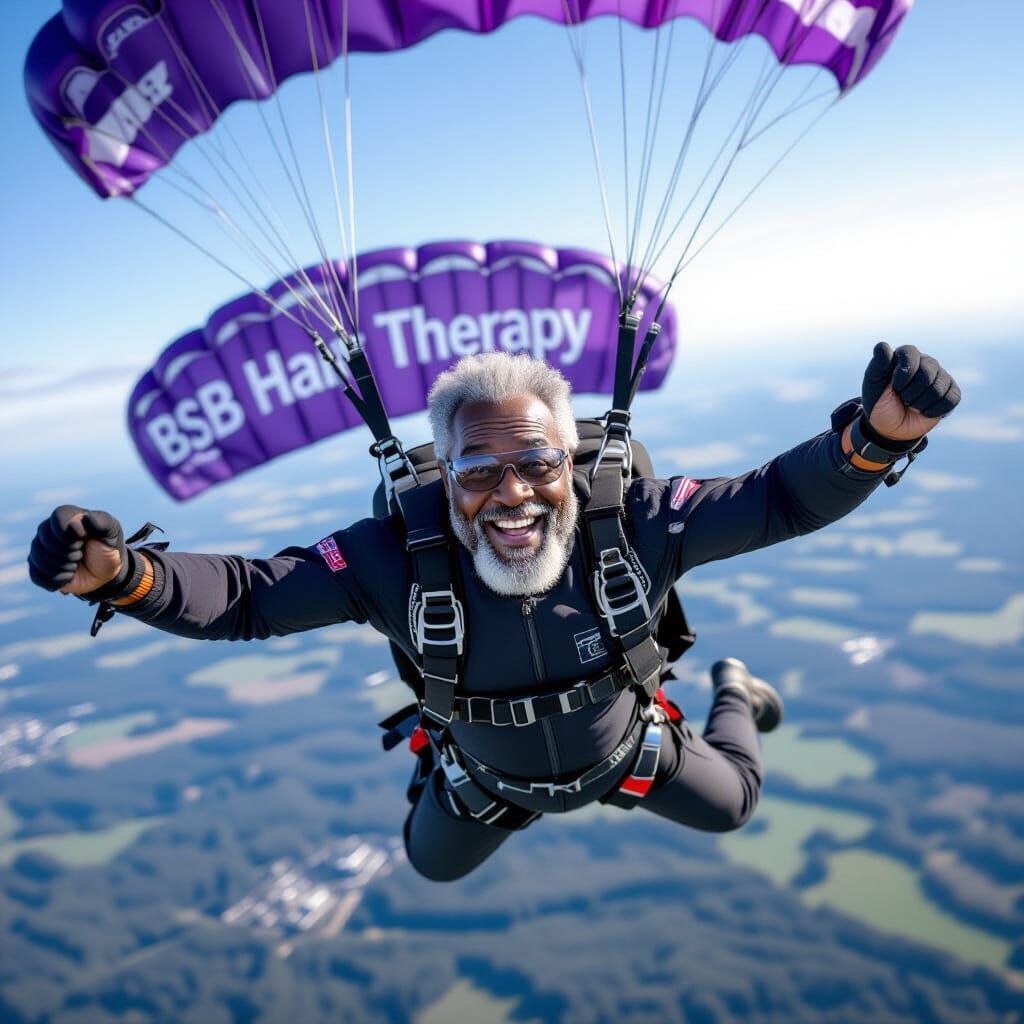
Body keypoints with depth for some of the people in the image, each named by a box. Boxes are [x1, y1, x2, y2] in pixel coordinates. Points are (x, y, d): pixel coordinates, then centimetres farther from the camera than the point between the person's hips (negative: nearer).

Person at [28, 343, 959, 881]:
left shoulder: (633, 524, -37)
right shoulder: (397, 558, -38)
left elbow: (782, 497, -32)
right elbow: (243, 597, -35)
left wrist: (874, 435, -52)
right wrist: (122, 574, -53)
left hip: (625, 748, 0)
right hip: (486, 773, 1)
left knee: (732, 807, 26)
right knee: (434, 864, 31)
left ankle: (733, 690, 57)